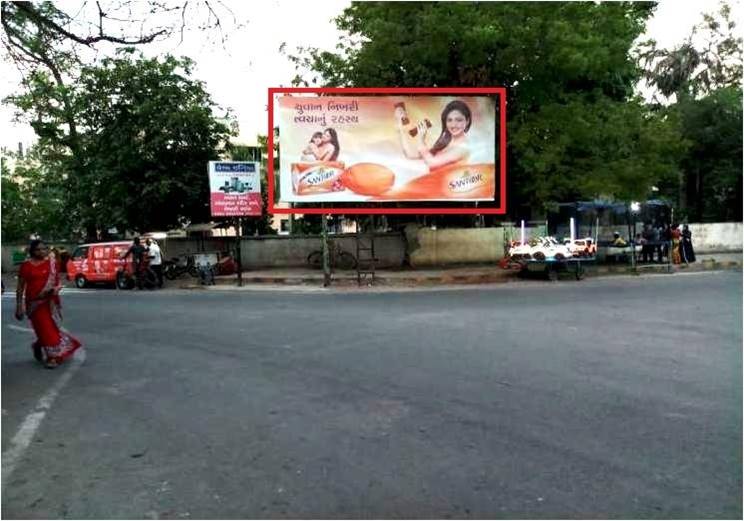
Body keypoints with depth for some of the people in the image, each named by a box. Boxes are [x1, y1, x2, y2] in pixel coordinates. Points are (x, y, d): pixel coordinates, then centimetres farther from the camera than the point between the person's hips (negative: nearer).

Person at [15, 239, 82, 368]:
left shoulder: (52, 263, 4)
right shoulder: (26, 265, -3)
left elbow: (58, 281, 10)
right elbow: (20, 287, 0)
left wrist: (56, 289, -13)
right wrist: (19, 306, -3)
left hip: (50, 302, 3)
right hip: (35, 302, -2)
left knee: (52, 327, 6)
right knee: (44, 329, -2)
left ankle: (38, 346, 33)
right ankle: (51, 356, 11)